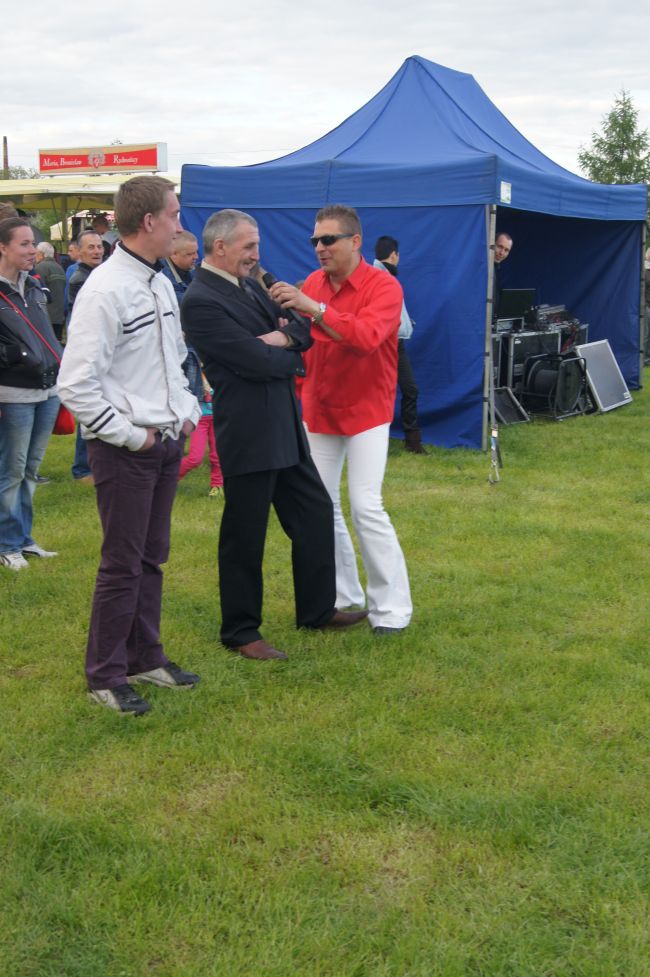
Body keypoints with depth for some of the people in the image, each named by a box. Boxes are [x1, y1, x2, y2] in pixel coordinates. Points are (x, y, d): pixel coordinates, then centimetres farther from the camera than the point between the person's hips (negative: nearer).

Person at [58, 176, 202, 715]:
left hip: (166, 445, 8)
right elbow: (76, 384, -20)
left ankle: (145, 657, 29)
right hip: (124, 450, -8)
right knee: (122, 564, 0)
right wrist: (130, 435, -17)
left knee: (152, 557, 16)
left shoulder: (161, 284, 10)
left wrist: (187, 412, 9)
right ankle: (105, 675, 14)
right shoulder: (105, 290, -17)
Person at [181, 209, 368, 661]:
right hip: (248, 433, -9)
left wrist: (286, 337, -12)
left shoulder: (251, 285, 11)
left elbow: (304, 331, 11)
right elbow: (258, 361, -22)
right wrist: (291, 355, -3)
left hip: (284, 426, 9)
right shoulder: (201, 301, -17)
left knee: (315, 513, 17)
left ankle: (317, 609, 33)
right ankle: (240, 631, 20)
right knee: (245, 536, 4)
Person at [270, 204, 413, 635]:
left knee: (367, 507, -10)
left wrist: (314, 308, -34)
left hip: (366, 410, -6)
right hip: (319, 410, 6)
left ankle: (392, 608, 1)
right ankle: (344, 596, 22)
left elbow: (366, 337, -30)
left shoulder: (383, 287, -13)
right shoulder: (312, 284, 3)